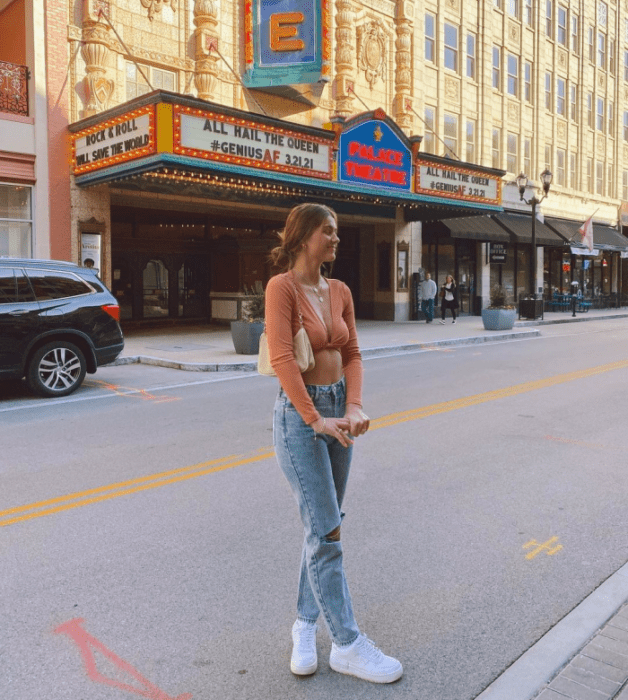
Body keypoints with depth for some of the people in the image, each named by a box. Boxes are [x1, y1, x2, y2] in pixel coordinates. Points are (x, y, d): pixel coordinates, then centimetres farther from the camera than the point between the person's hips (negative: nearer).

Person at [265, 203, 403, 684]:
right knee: (325, 530, -3)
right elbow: (282, 358, -19)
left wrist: (354, 407, -6)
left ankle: (306, 625, 31)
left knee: (323, 526, 14)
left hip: (337, 409, 7)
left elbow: (352, 353, 8)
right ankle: (347, 646, 10)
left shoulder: (340, 291, 8)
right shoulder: (282, 287, -13)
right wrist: (315, 419, -20)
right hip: (299, 414, -7)